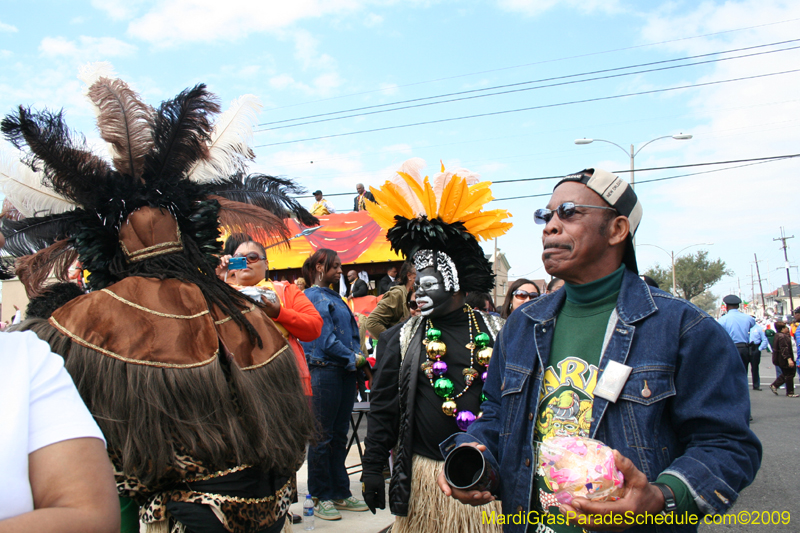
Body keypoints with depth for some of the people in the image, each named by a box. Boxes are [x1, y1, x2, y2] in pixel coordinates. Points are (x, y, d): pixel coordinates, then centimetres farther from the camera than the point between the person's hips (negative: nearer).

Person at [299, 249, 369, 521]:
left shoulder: (335, 297, 16)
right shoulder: (313, 297, -8)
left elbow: (353, 332, 16)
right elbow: (327, 340, -15)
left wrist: (358, 357, -2)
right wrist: (355, 358, -8)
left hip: (345, 372, 8)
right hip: (323, 371, -8)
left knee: (340, 435, 14)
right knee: (322, 437, 2)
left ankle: (341, 493, 23)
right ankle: (321, 497, 14)